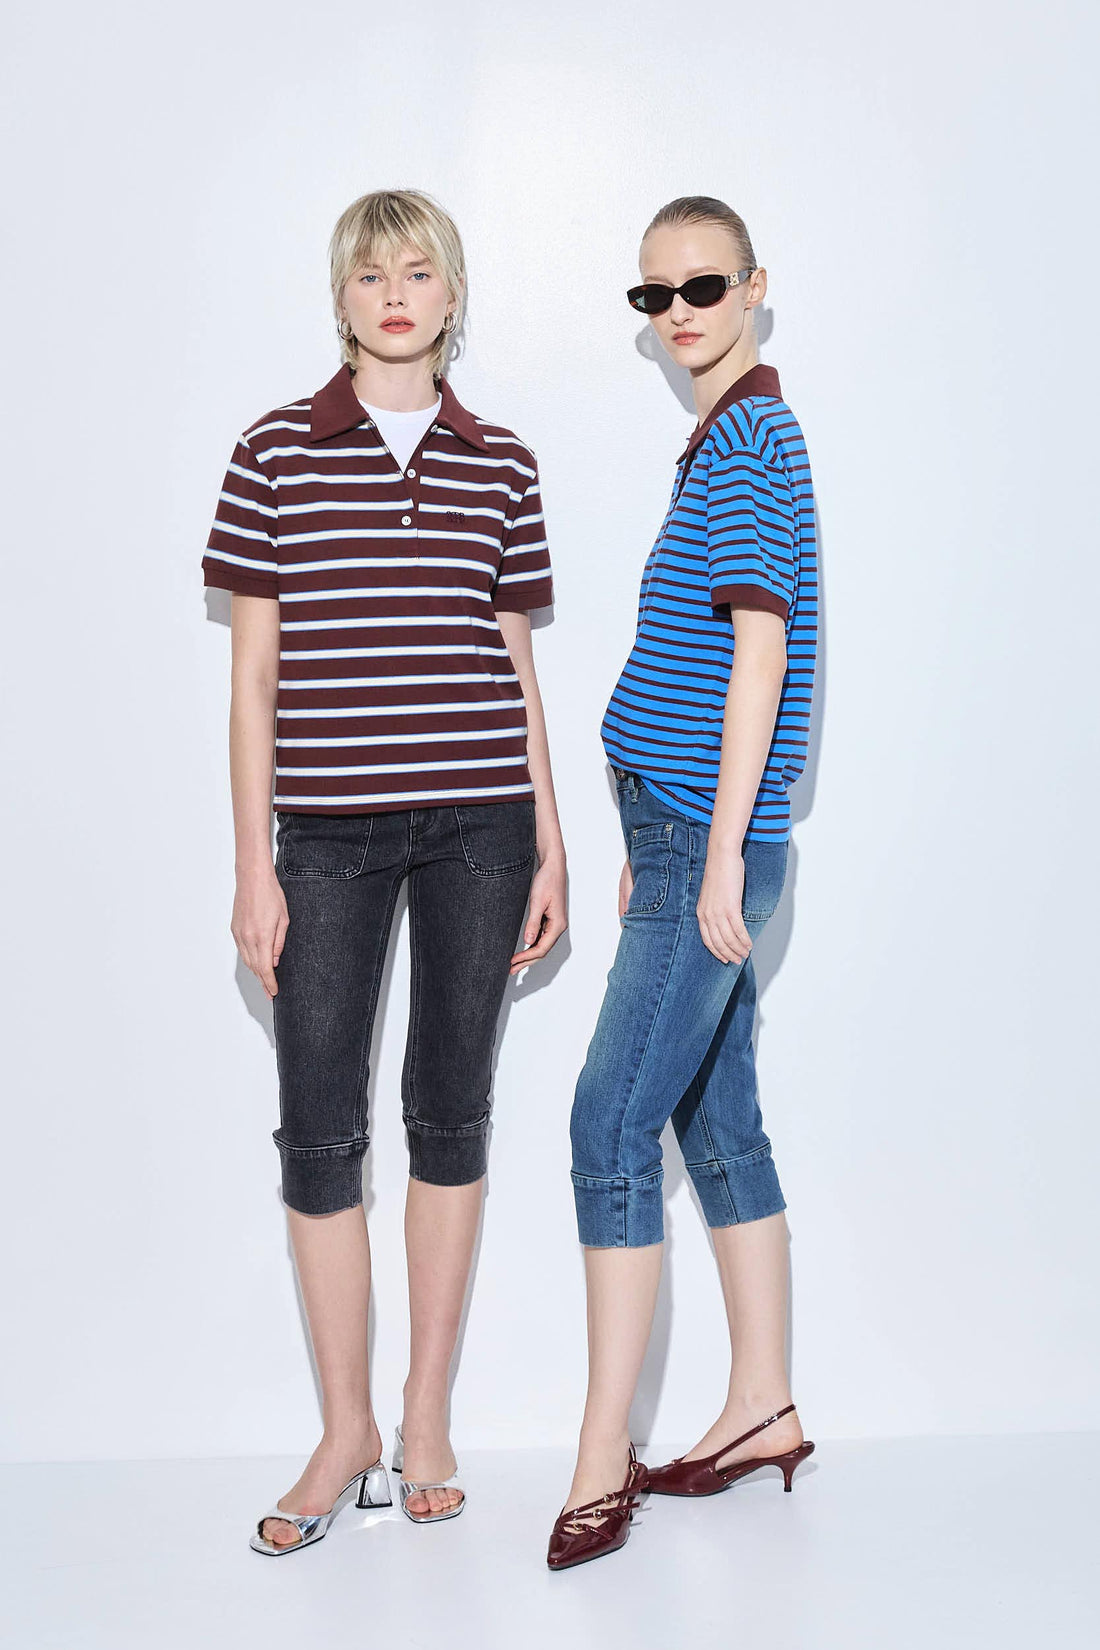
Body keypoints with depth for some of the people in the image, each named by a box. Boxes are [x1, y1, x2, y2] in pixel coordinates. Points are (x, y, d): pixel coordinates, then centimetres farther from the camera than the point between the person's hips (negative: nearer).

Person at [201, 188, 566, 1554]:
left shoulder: (501, 467, 7)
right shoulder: (276, 454, 2)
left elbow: (517, 668, 11)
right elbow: (253, 676, 1)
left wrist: (548, 845, 7)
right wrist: (253, 866, -3)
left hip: (477, 823, 2)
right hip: (329, 827, -1)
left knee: (450, 1112, 8)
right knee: (318, 1128, 0)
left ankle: (426, 1416, 23)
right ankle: (345, 1432, 17)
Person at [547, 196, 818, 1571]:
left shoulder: (755, 437, -9)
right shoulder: (723, 442, 19)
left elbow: (759, 647, -17)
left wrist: (720, 850, -20)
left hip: (710, 836, -10)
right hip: (687, 835, 10)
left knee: (611, 1125, -10)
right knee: (719, 1125, 13)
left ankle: (603, 1461, -3)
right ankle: (762, 1408, 25)